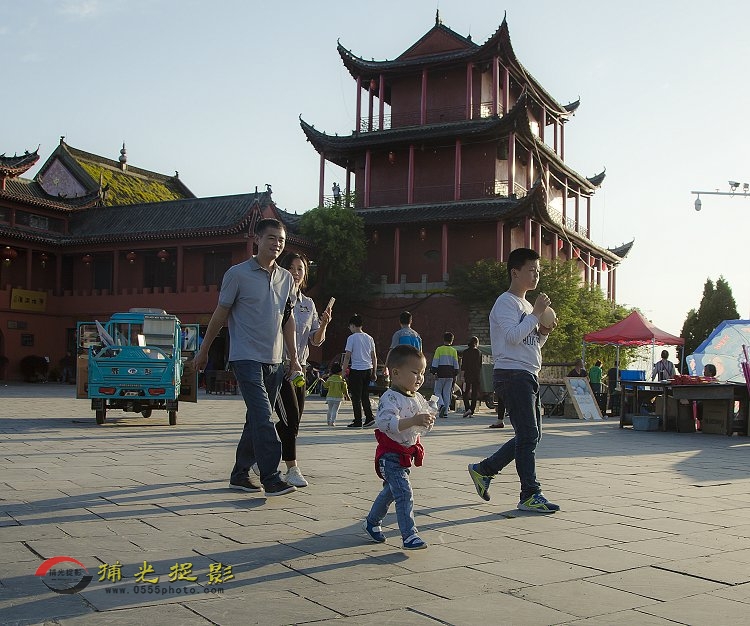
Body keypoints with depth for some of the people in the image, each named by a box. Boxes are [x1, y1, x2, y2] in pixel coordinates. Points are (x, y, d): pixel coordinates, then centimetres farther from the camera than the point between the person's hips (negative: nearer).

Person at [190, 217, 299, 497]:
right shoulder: (238, 274, -5)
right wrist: (203, 351, 7)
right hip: (246, 357, -6)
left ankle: (240, 474, 23)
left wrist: (293, 357, 13)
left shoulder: (286, 278, 11)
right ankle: (271, 478, -14)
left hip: (274, 360, 6)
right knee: (262, 417, -15)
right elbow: (221, 314, 1)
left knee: (257, 419, 11)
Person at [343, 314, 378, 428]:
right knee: (365, 396, 15)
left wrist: (344, 371, -4)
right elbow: (374, 357, 13)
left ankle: (358, 422, 3)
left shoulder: (352, 338, -7)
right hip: (368, 369, 6)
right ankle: (369, 417, 5)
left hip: (356, 370, -6)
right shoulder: (369, 338, 11)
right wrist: (374, 373, 18)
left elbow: (347, 356, -9)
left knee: (356, 397, 1)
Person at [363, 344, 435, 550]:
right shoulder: (390, 398, -22)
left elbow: (423, 427, 15)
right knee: (404, 493, -16)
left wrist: (428, 421, -9)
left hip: (407, 454, 9)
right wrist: (414, 420, -44)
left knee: (391, 491, 23)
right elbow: (385, 423, -37)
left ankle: (372, 522, 41)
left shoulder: (418, 399, 6)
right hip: (390, 455, -9)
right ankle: (409, 535, -13)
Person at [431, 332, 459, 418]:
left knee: (438, 391, 7)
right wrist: (455, 375, 14)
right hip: (450, 374, 3)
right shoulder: (454, 351, 5)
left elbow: (435, 362, -7)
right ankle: (445, 412, 5)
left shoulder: (439, 349, -4)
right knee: (447, 393, 7)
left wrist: (434, 372, -2)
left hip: (441, 374, -3)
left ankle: (441, 405, -18)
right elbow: (456, 364, 7)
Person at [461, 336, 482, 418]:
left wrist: (463, 375, -6)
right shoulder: (479, 352, 2)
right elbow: (480, 365, 8)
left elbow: (463, 365, -7)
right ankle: (471, 412, 3)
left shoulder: (465, 352, -3)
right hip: (477, 376, 2)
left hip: (468, 375, -2)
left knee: (465, 393, 6)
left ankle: (467, 409, -15)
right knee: (474, 394, 6)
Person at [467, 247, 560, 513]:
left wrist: (543, 332, 7)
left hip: (528, 375, 10)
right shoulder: (506, 302, -7)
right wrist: (536, 313, -14)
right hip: (512, 374, -10)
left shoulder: (526, 305, 22)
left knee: (531, 435, 11)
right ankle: (530, 495, -5)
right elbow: (513, 336, -21)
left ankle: (483, 469, 21)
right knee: (528, 434, -10)